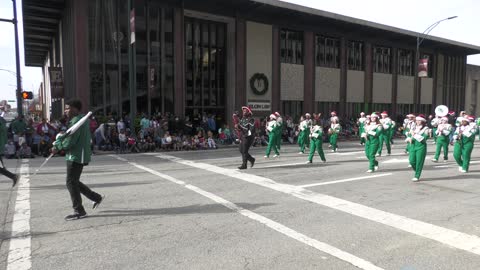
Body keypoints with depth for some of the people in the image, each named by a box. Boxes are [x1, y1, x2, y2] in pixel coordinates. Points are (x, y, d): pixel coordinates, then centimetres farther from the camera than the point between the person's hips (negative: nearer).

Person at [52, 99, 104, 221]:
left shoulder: (77, 121, -18)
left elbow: (69, 142, -21)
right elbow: (68, 136, 17)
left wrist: (57, 146, -3)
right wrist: (58, 143, 1)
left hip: (76, 156, -10)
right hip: (79, 156, 10)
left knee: (71, 183, -1)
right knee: (74, 182, 18)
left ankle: (79, 211, 8)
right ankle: (97, 197, 24)